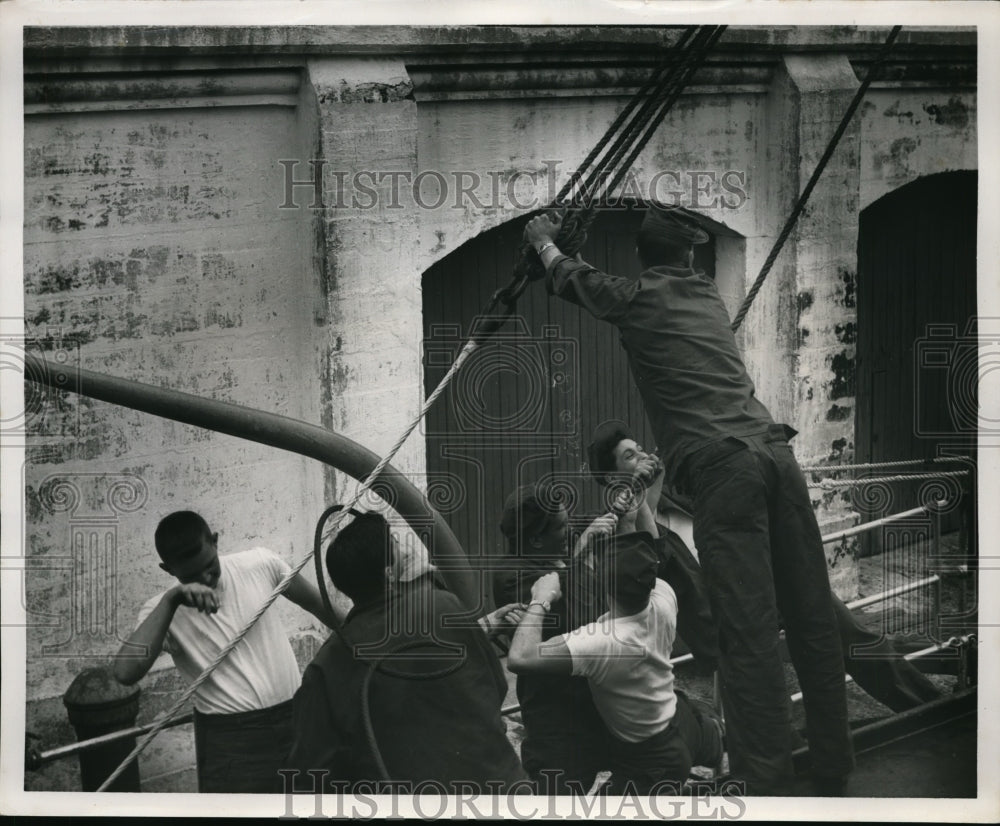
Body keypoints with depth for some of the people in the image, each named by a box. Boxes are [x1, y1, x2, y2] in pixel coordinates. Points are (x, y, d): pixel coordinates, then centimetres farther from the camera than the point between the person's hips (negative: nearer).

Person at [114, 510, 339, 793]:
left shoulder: (261, 564, -5)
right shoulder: (162, 610, -11)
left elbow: (317, 603, 12)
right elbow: (126, 672, -29)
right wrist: (170, 601, -32)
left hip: (294, 717, 3)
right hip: (229, 738, -3)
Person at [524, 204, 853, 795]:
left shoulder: (637, 298, 11)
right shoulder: (707, 292, 26)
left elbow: (571, 278, 32)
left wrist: (544, 240, 53)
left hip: (722, 467, -5)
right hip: (776, 452, 5)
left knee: (750, 631, -12)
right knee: (813, 619, 5)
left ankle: (764, 788, -16)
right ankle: (834, 775, 10)